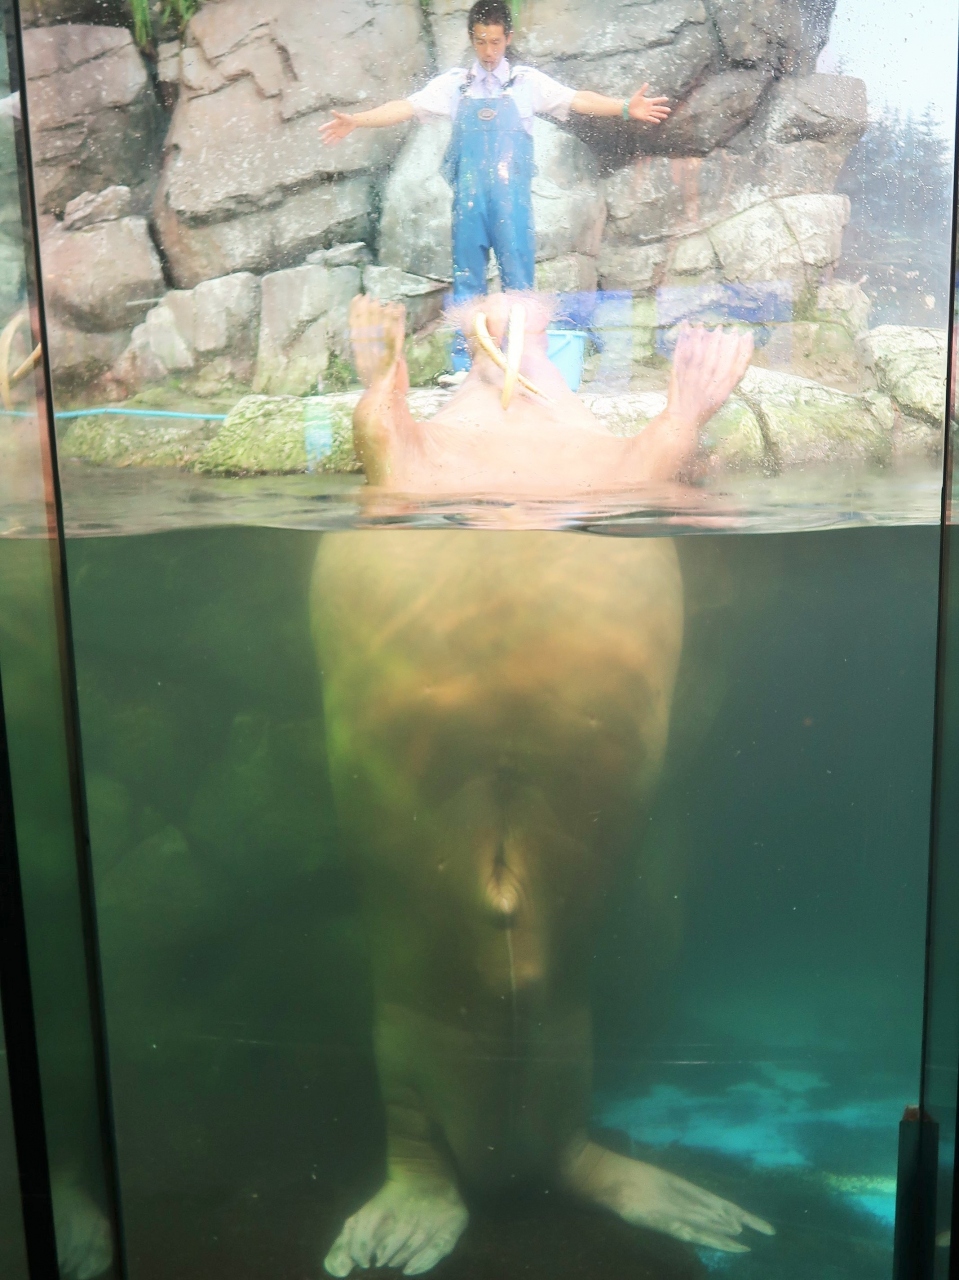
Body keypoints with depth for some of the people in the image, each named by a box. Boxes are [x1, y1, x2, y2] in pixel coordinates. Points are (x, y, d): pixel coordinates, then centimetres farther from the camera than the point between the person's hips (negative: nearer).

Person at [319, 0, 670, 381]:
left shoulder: (528, 82, 8)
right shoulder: (453, 84, 11)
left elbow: (577, 100, 0)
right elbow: (406, 107, 6)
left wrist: (625, 107, -11)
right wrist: (355, 120, -4)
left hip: (512, 198, -1)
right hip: (469, 196, 1)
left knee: (518, 279, 0)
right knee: (467, 280, 3)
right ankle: (463, 364, 8)